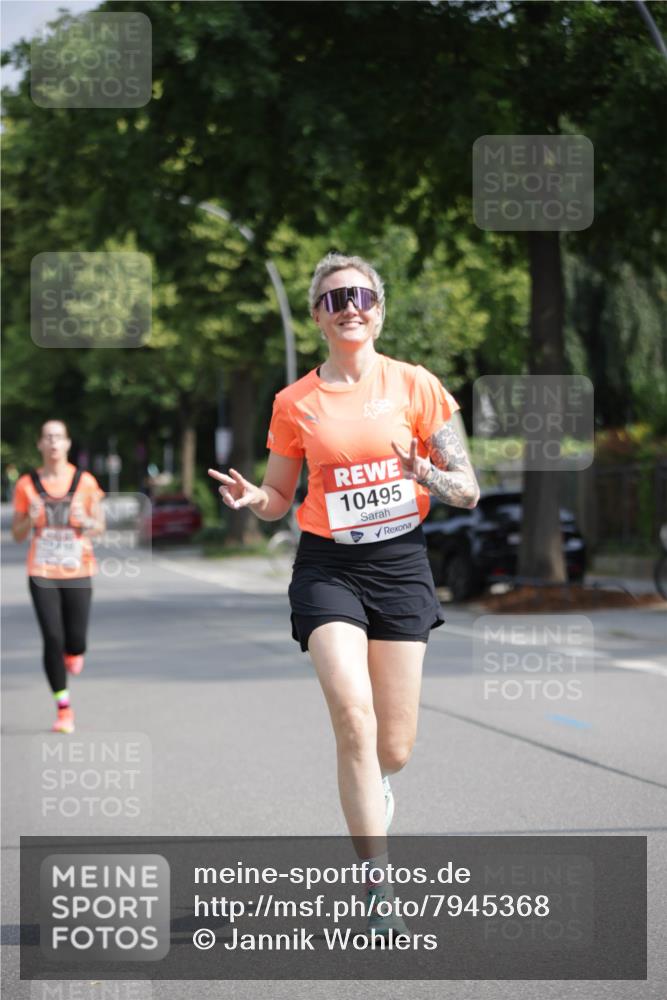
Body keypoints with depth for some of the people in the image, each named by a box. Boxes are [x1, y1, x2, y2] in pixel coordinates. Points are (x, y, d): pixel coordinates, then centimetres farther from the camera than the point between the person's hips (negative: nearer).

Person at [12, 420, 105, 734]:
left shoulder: (85, 482, 0)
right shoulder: (27, 485, 0)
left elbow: (100, 527, 6)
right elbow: (17, 535, 6)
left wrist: (85, 522, -16)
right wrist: (30, 520, -15)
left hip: (78, 572, 0)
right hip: (42, 574, 0)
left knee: (75, 642, -3)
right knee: (52, 639, -9)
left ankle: (73, 652, 36)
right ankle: (63, 708, 3)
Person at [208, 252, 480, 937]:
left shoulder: (416, 385, 0)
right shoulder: (295, 402, 2)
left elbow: (468, 490, 1)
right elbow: (278, 499, 12)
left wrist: (428, 475, -20)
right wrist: (248, 498, -11)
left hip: (400, 564, 1)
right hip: (328, 567, -1)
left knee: (394, 749, 3)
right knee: (354, 718, -21)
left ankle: (371, 786, 43)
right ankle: (378, 893, -16)